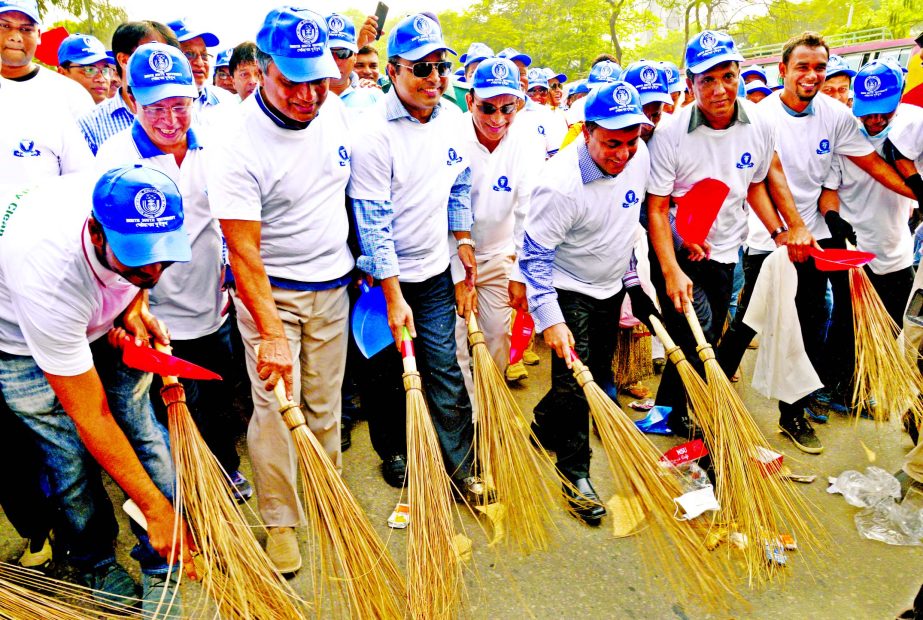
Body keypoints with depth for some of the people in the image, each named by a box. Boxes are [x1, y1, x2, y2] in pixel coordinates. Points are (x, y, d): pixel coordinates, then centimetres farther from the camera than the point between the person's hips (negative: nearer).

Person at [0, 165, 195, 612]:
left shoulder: (143, 217, -30)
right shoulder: (49, 279, -43)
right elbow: (92, 420, -34)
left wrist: (135, 305, -18)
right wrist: (154, 508, -28)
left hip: (105, 325, 4)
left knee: (142, 429, -2)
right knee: (72, 458, -2)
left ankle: (162, 565, 13)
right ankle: (96, 563, 25)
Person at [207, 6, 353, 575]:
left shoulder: (335, 111, -3)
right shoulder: (239, 144, -21)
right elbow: (244, 251, -22)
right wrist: (270, 331, -27)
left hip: (332, 285, 5)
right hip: (269, 290, -5)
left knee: (326, 402, 14)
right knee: (276, 406, -1)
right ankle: (280, 521, 18)